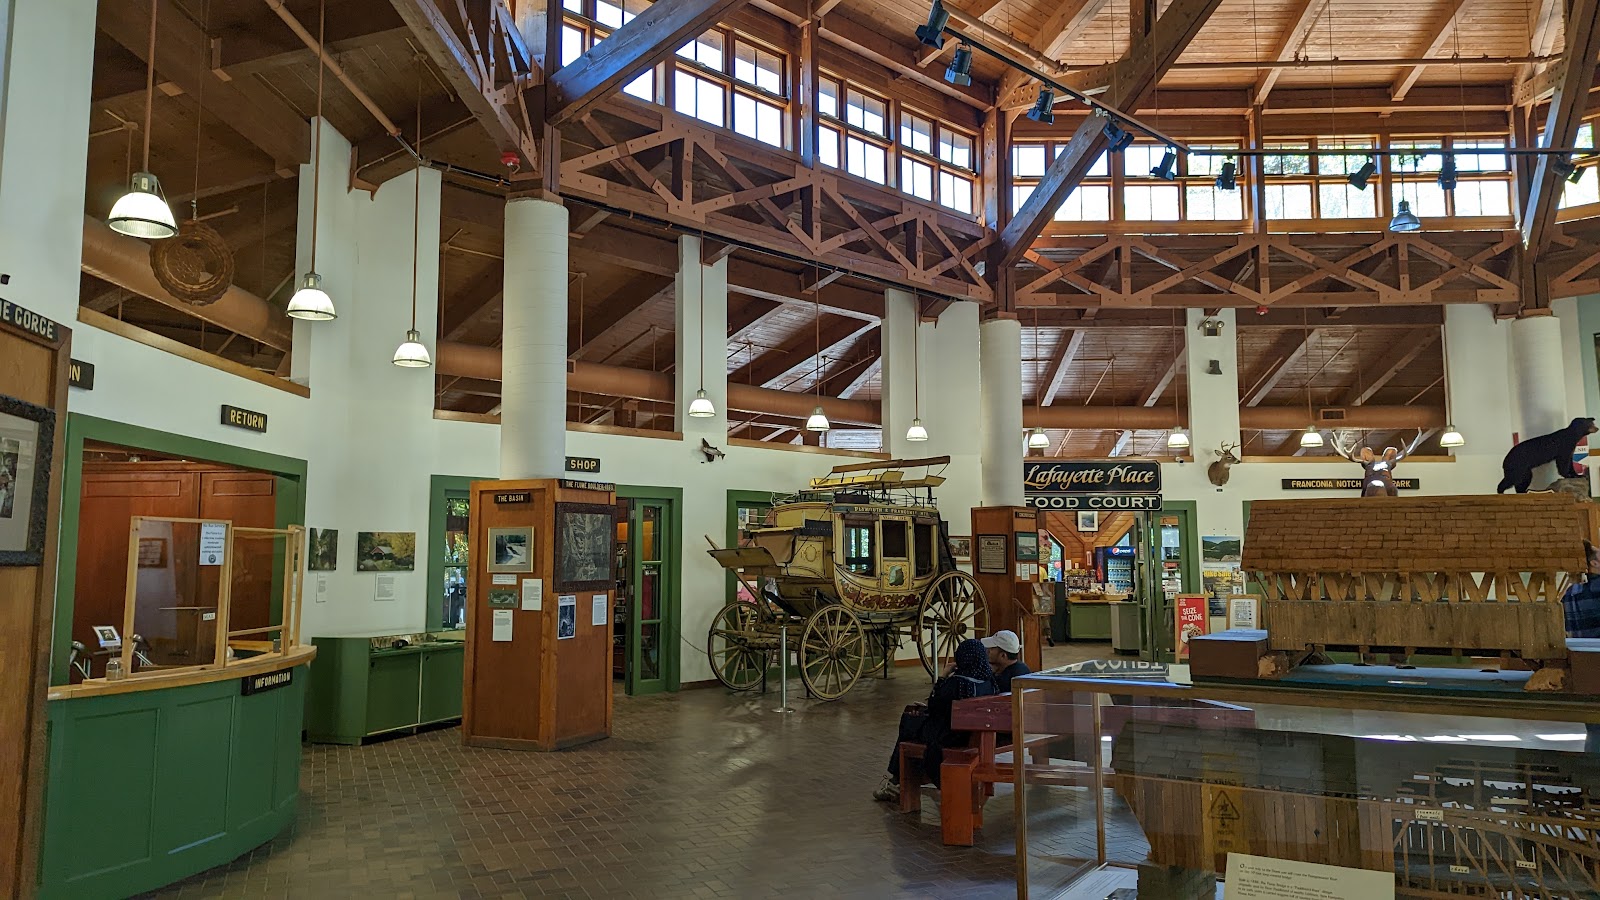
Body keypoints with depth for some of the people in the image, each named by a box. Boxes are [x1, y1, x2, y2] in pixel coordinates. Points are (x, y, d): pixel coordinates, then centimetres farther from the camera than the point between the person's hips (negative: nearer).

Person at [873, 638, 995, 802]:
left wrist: (941, 680, -5)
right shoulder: (989, 681, -4)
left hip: (949, 736, -8)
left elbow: (933, 706, -14)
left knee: (907, 721, 18)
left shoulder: (957, 682, -26)